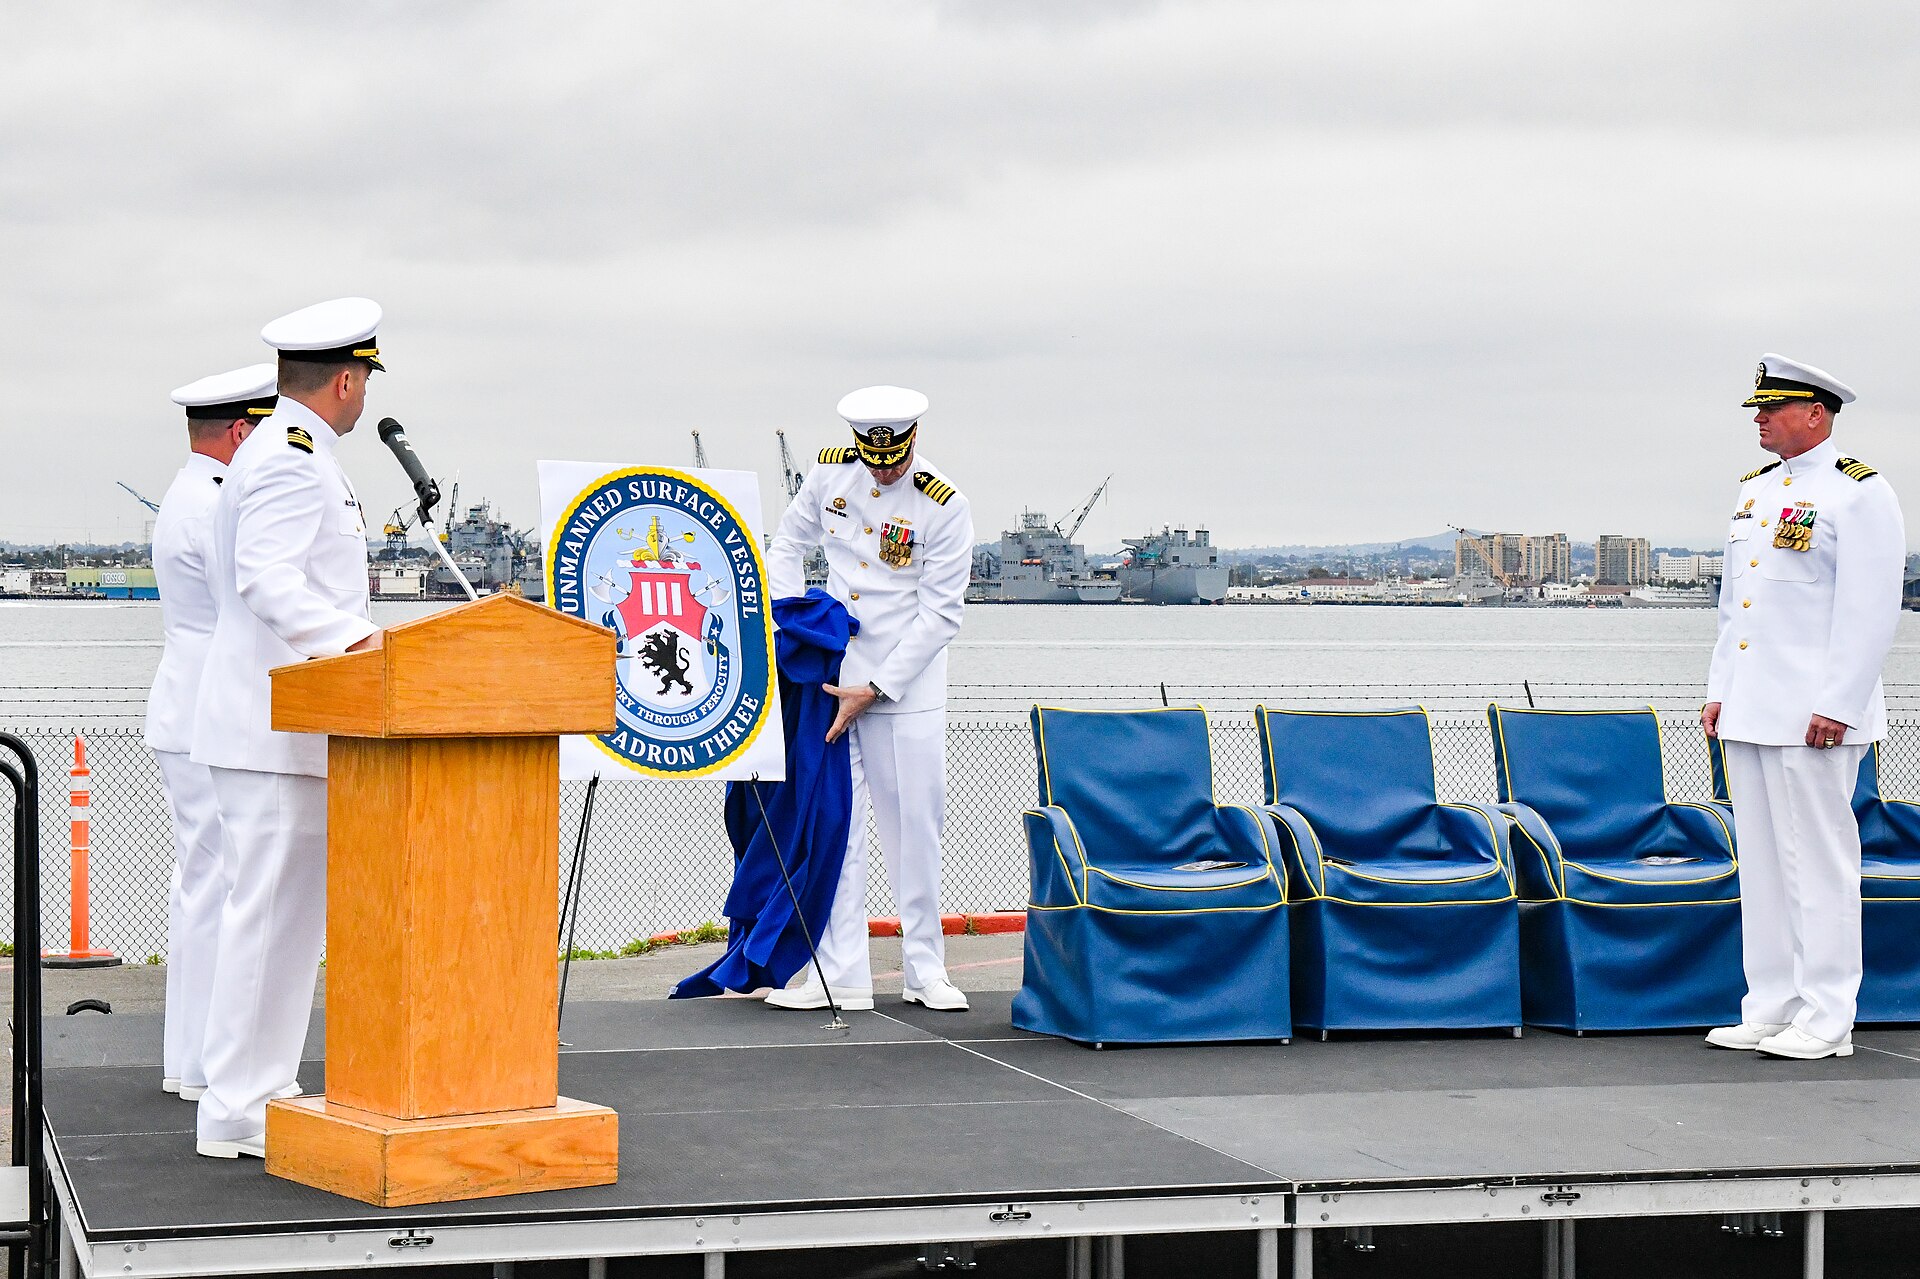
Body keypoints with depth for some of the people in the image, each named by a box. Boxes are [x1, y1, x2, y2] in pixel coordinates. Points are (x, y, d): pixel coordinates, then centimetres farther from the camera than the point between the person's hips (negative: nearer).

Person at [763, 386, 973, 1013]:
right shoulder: (830, 473, 1)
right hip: (829, 674, 3)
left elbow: (940, 615, -11)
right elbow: (787, 545, 18)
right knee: (833, 821, -1)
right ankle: (841, 973, 1)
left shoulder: (944, 506, -12)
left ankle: (926, 970, 11)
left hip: (907, 685, -3)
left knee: (914, 826, 0)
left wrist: (874, 690, -14)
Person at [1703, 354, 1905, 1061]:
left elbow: (1870, 610, -13)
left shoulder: (1860, 492, -8)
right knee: (1762, 861, 10)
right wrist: (1719, 692, 14)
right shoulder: (1755, 490, 16)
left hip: (1813, 715, -8)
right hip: (1748, 712, 8)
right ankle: (1771, 1009, 16)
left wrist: (1837, 705, -18)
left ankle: (1826, 1020, 1)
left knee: (1819, 860, -4)